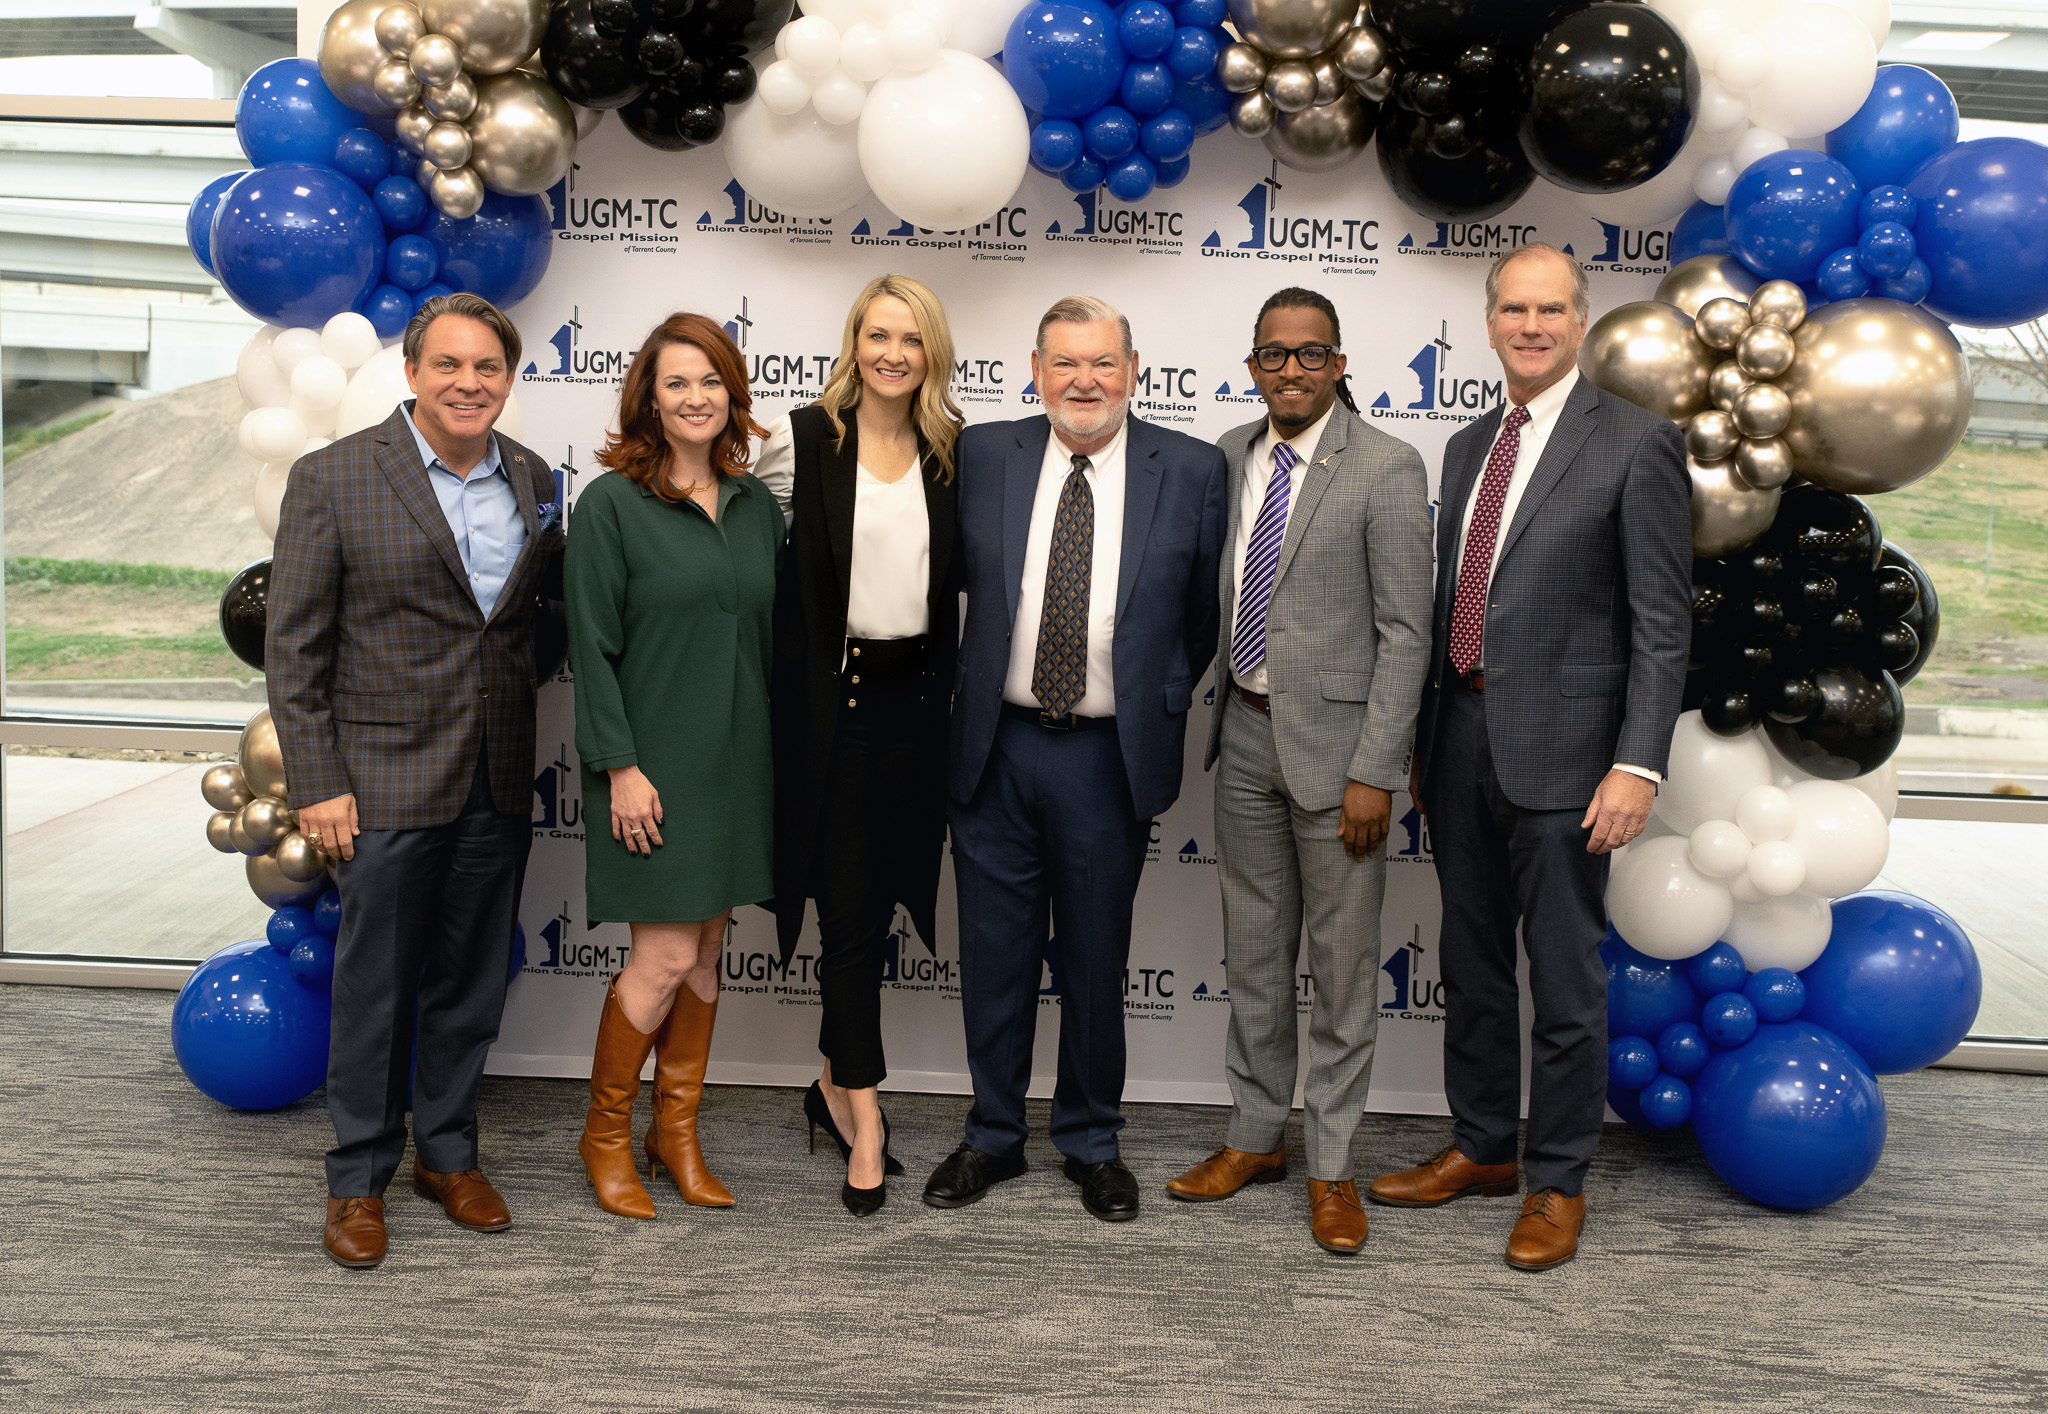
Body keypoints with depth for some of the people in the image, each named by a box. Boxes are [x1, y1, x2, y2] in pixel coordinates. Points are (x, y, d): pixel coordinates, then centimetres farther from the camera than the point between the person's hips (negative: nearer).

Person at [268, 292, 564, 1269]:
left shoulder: (533, 480, 6)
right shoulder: (332, 479, -6)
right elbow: (293, 647, -7)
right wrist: (317, 785, -10)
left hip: (499, 785, 4)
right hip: (386, 782, -4)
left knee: (471, 984, 14)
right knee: (375, 987, 5)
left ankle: (448, 1153, 31)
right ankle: (358, 1178, 22)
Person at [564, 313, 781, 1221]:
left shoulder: (755, 506, 9)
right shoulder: (611, 505, -6)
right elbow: (592, 647, -9)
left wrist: (776, 752, 9)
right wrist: (620, 765, -14)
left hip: (738, 763, 5)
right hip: (655, 764, -5)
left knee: (706, 951, 11)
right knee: (665, 957, -5)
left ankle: (677, 1131, 25)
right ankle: (605, 1134, 16)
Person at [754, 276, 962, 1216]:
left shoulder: (952, 451, 7)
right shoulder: (803, 438, -3)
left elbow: (962, 570, 11)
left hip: (916, 697, 3)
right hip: (831, 698, -3)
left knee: (877, 898, 11)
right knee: (848, 903, -2)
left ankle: (834, 1085, 29)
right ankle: (864, 1119, 7)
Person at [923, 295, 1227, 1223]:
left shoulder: (1191, 471, -2)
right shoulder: (983, 456, 2)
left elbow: (1206, 612, 5)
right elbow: (953, 578, 12)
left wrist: (1163, 706, 4)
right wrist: (971, 688, 8)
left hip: (1111, 756, -1)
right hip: (996, 746, 2)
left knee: (1095, 960, 11)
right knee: (995, 954, 12)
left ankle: (1091, 1142, 29)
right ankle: (993, 1136, 29)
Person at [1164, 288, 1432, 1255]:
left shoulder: (1386, 469, -9)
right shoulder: (1229, 458, 8)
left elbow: (1405, 631, -12)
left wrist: (1375, 773, -16)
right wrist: (1205, 709, 9)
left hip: (1333, 738, -5)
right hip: (1245, 731, 5)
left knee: (1343, 962, 4)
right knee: (1253, 950, 15)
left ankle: (1332, 1166, 17)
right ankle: (1255, 1137, 30)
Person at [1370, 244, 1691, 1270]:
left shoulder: (1636, 444, -6)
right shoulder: (1469, 447, 14)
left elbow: (1662, 622, -10)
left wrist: (1637, 764, -17)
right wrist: (1421, 743, 16)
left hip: (1560, 751, -6)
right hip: (1460, 742, 7)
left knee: (1566, 982, 3)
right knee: (1471, 967, 17)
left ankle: (1558, 1183, 19)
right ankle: (1481, 1148, 33)